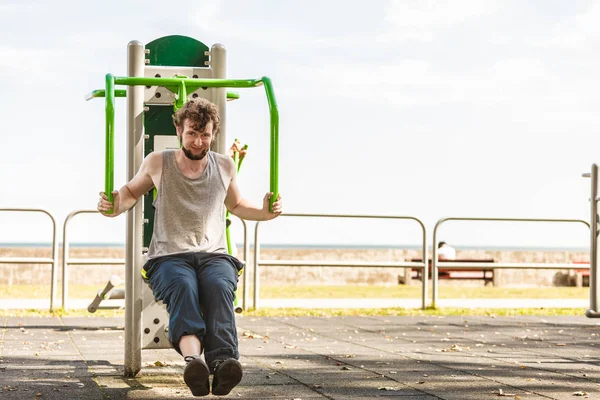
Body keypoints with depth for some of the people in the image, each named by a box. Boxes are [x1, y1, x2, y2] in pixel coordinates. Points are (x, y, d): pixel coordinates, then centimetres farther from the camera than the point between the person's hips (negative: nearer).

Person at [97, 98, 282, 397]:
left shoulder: (224, 166, 15)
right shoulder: (157, 163, 9)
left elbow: (236, 205, 31)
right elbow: (132, 191, 26)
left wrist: (263, 213, 11)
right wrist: (117, 206, 3)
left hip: (214, 255, 1)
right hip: (169, 257, -1)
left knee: (219, 287, -37)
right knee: (183, 286, -39)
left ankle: (223, 363, -60)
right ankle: (193, 358, -66)